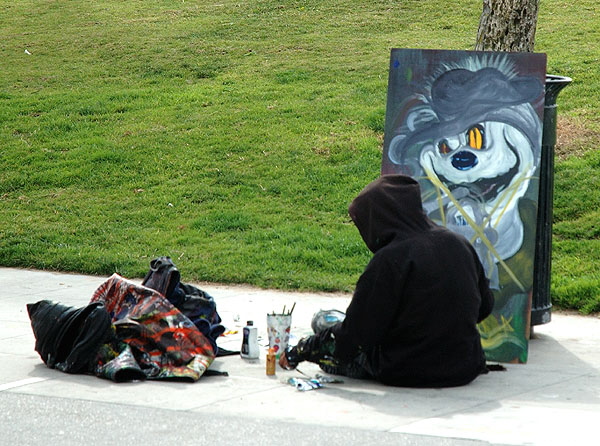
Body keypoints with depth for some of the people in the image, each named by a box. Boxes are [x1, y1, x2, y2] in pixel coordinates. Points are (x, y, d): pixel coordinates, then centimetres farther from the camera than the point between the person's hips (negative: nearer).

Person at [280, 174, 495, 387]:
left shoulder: (390, 259, -19)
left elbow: (357, 329, -15)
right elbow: (485, 307, 12)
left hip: (408, 373, -6)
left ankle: (302, 350, 44)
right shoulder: (460, 244, 0)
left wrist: (298, 351, -2)